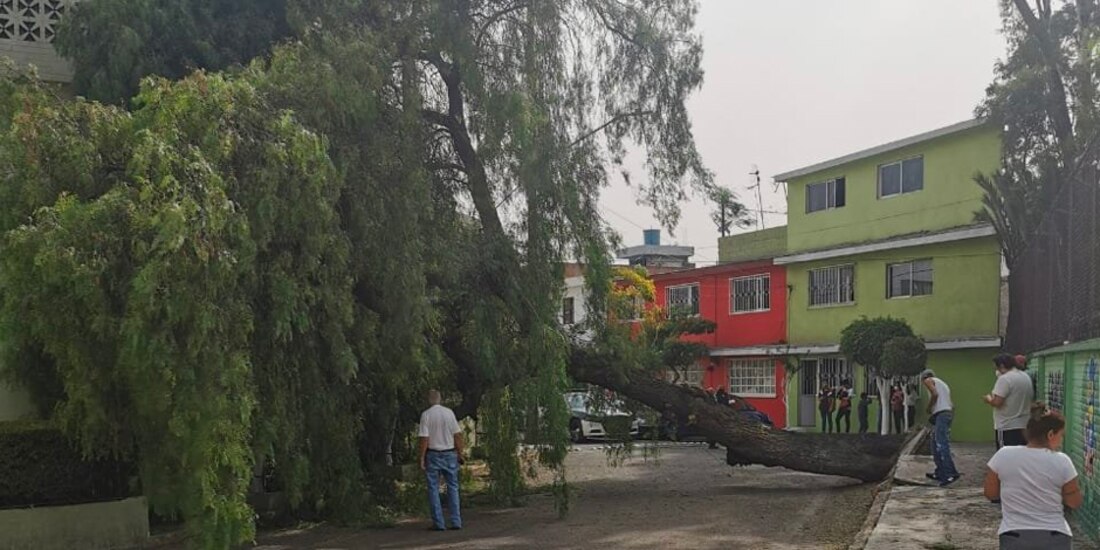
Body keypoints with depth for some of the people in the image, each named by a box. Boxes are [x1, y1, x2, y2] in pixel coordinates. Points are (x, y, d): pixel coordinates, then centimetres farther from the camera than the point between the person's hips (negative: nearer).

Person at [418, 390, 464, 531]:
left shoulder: (426, 415, -6)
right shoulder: (449, 412, 0)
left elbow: (424, 438, -11)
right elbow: (457, 435, -1)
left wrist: (422, 458, -6)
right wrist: (460, 453, 7)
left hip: (433, 454, -2)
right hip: (449, 454, 2)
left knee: (433, 489, 5)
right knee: (452, 487, 9)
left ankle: (438, 523, 4)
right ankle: (456, 521, 6)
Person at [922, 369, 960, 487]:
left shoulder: (928, 380, 6)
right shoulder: (942, 383, 30)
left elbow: (935, 394, -14)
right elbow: (951, 404, 21)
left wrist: (929, 408, -2)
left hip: (940, 414, -9)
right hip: (948, 412, 9)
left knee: (942, 445, -16)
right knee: (936, 445, 16)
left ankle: (951, 473, -25)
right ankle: (940, 473, 17)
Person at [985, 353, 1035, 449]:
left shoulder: (1005, 378, -15)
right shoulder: (1026, 377, 12)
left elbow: (997, 402, -22)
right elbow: (1032, 398, 21)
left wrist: (988, 399, 0)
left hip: (1007, 427, -9)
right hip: (1024, 426, 9)